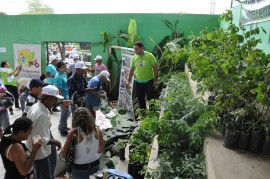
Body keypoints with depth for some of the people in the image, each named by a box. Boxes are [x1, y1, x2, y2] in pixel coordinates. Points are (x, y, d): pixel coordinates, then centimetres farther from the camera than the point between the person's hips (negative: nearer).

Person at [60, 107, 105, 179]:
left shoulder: (74, 132, -19)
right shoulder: (97, 130, -10)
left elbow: (63, 155, -13)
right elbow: (102, 149, 5)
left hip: (79, 168, -3)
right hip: (95, 165, 3)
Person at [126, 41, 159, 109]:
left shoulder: (150, 56, -9)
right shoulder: (134, 57, 3)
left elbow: (156, 68, -6)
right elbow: (132, 69, 12)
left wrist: (155, 80, -9)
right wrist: (128, 81, 10)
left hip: (149, 81, -4)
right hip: (138, 82, 4)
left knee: (150, 99, 3)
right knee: (140, 100, 12)